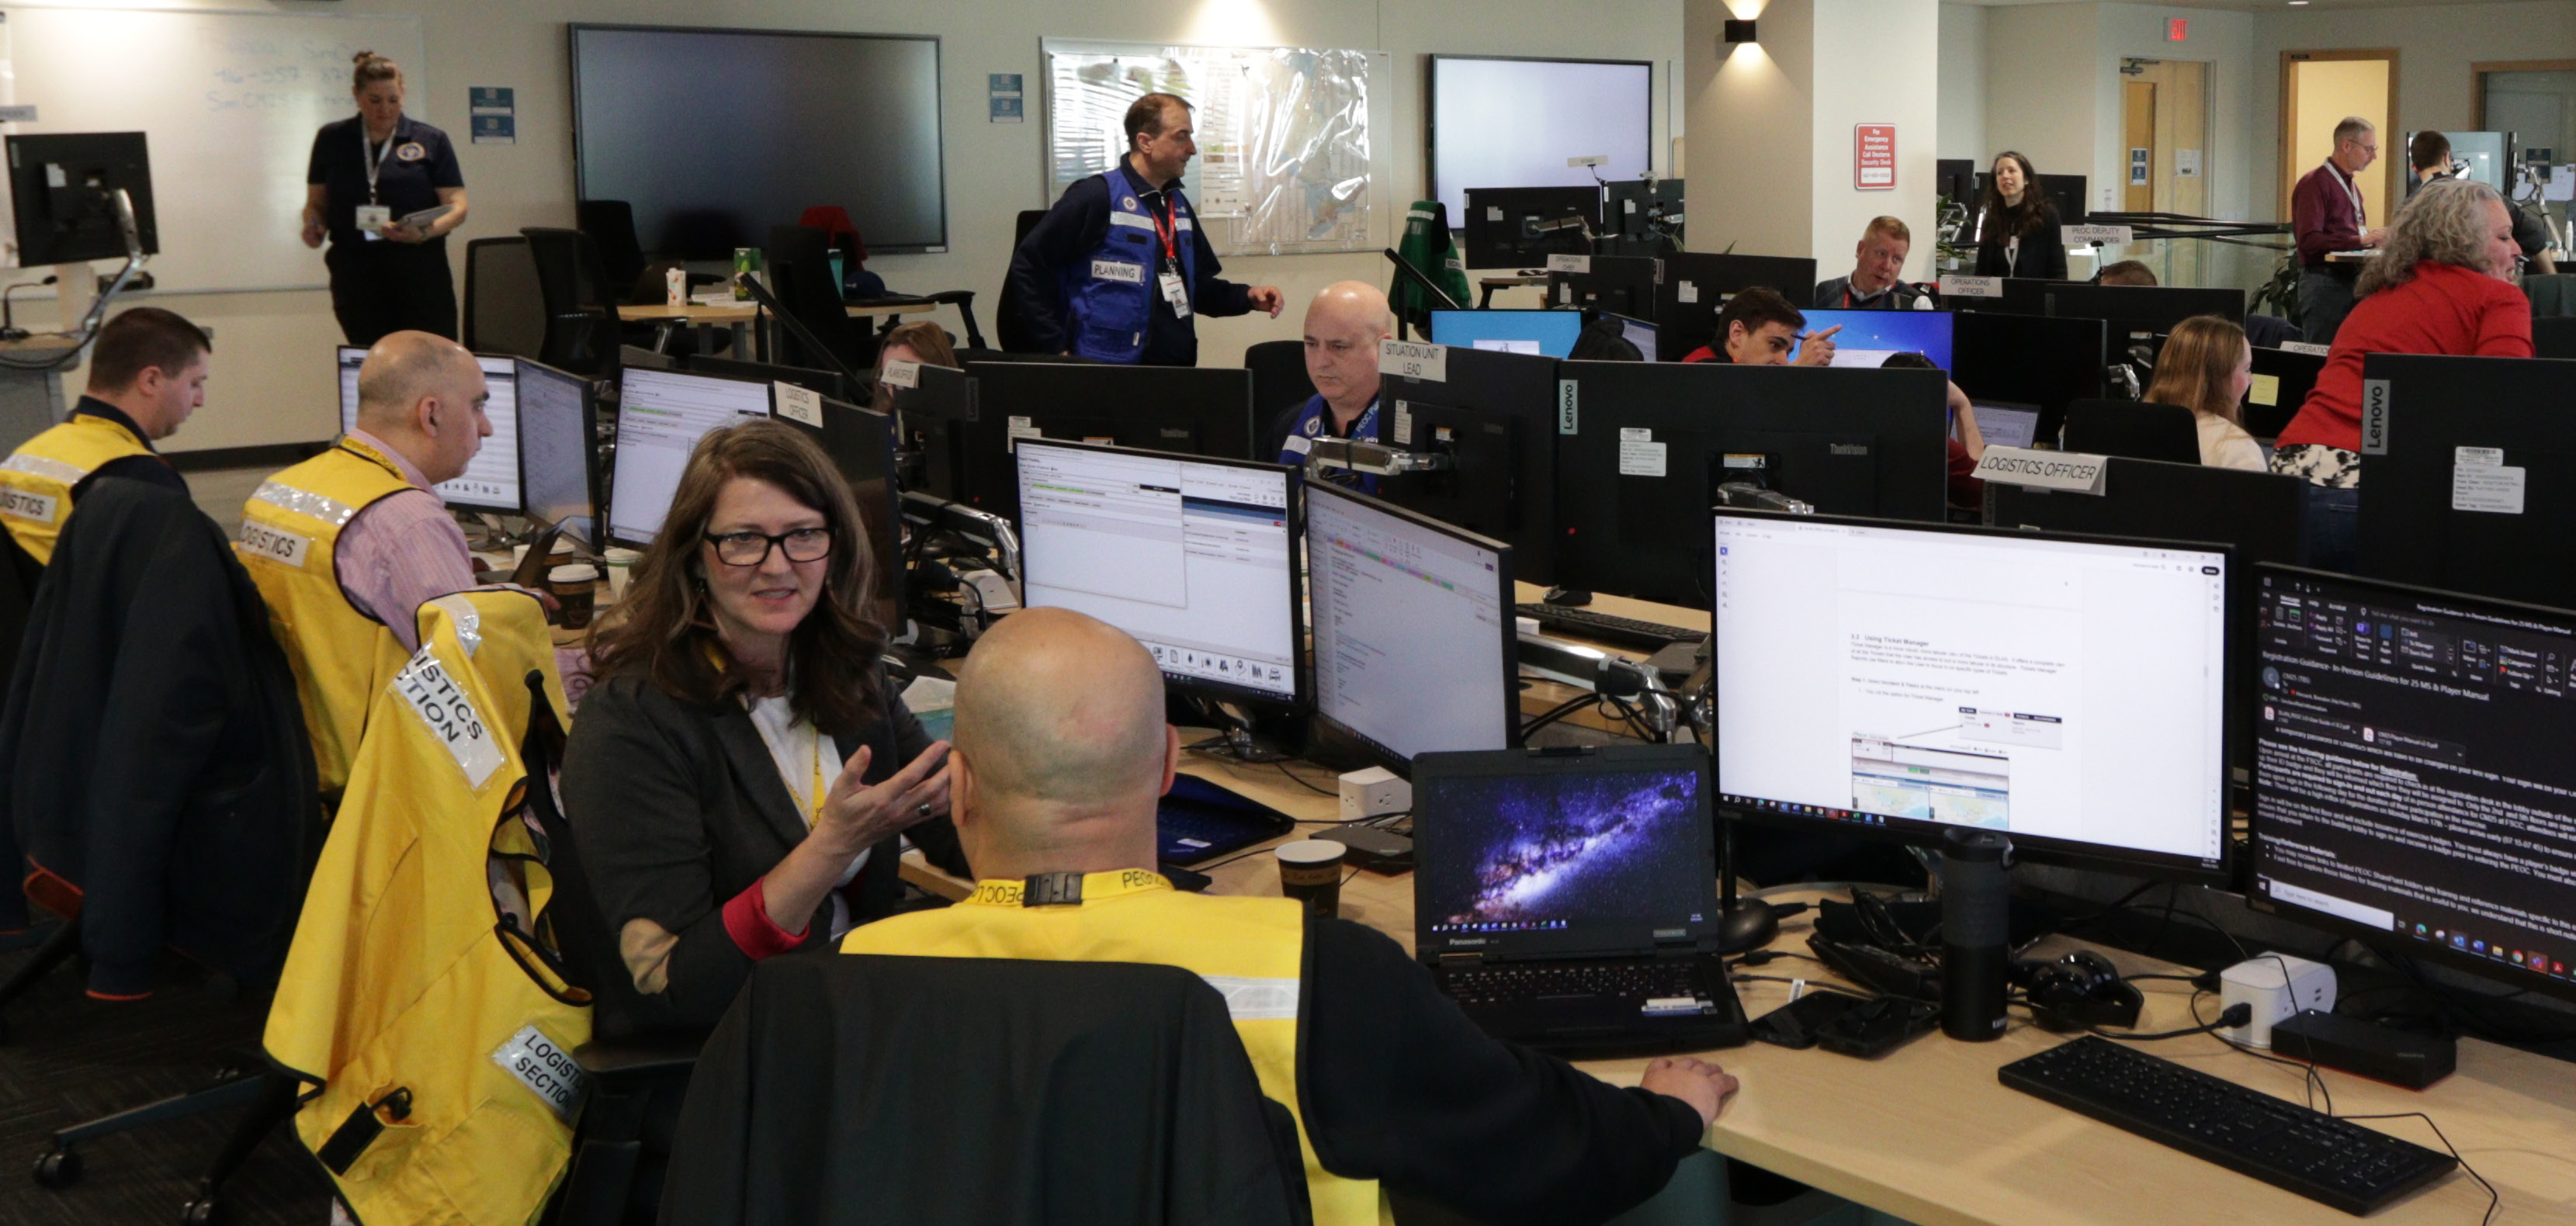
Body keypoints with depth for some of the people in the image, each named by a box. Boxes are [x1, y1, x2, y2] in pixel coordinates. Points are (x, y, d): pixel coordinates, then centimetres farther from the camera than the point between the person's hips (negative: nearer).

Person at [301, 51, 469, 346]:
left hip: (419, 272, -1)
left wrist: (425, 232, -18)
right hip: (355, 275, 2)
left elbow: (457, 205, 1)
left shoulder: (431, 141, 6)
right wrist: (314, 225, -6)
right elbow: (317, 202, 17)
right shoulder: (332, 139, 11)